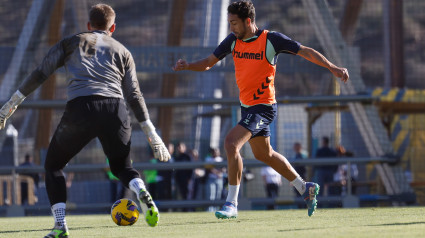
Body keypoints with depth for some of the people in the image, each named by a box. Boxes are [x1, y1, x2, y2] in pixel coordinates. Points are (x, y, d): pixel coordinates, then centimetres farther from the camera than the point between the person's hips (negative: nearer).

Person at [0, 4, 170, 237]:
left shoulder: (71, 43, 22)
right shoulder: (122, 51, 24)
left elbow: (39, 75, 14)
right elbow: (134, 96, 16)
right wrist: (152, 136, 16)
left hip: (80, 108, -2)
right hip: (115, 108, 2)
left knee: (53, 165, 17)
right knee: (121, 166, 24)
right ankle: (141, 192, -9)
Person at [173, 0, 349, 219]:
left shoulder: (271, 40, -15)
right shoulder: (233, 41, 2)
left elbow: (306, 52, -9)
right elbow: (208, 63, 6)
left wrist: (333, 69, -12)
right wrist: (187, 66, -14)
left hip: (263, 107, -8)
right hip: (247, 107, 8)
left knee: (231, 143, -22)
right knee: (264, 154, 20)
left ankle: (231, 203, -15)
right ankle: (305, 189, 36)